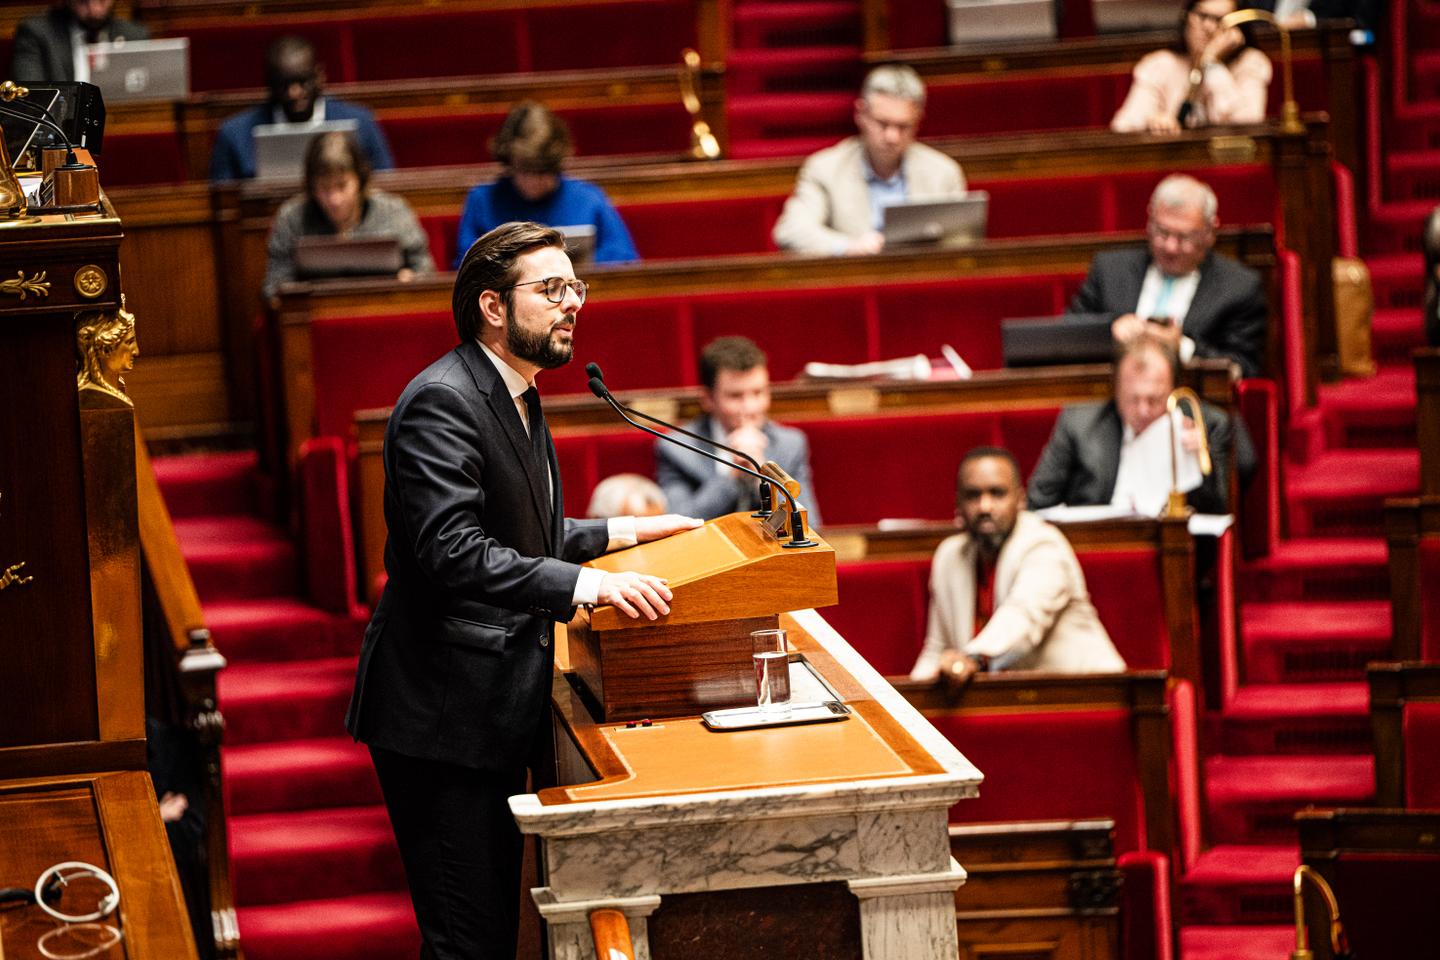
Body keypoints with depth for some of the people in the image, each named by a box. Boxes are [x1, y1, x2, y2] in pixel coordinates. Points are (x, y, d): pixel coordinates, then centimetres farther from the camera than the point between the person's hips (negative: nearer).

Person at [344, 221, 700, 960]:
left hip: (496, 714, 10)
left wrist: (620, 533, 19)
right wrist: (584, 585, -33)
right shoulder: (442, 402, -16)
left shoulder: (515, 399, 16)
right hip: (442, 717, -10)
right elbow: (453, 552, -28)